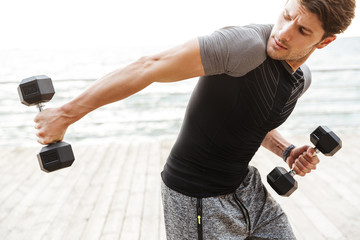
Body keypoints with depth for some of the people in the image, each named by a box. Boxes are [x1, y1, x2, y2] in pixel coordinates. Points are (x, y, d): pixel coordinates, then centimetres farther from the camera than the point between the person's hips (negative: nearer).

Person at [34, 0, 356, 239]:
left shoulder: (302, 78, 2)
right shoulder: (247, 45, -26)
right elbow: (151, 67, -28)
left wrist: (287, 151, 2)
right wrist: (67, 113, -26)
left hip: (247, 187, 8)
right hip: (200, 199, -8)